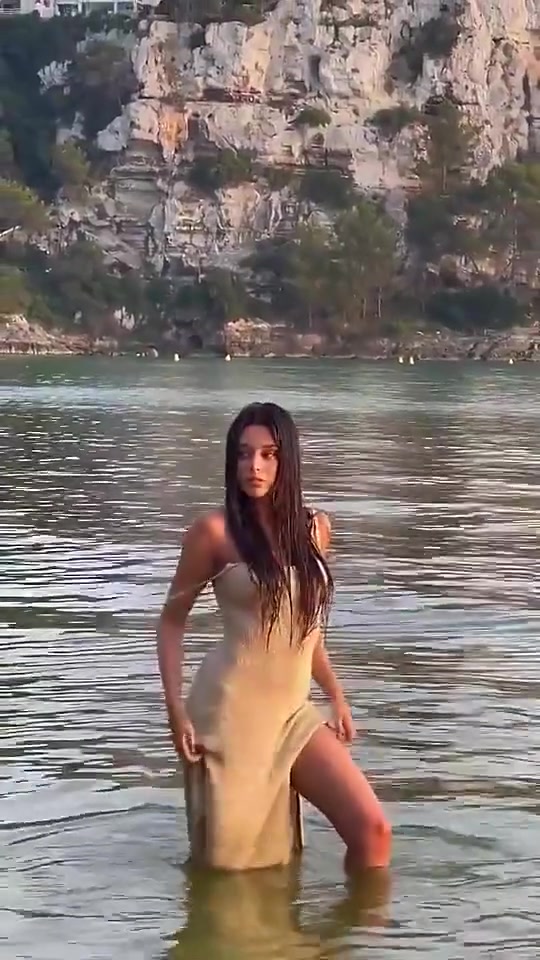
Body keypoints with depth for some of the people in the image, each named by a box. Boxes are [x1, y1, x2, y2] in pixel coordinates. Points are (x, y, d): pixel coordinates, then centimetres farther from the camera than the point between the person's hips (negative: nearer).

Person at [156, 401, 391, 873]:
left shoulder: (315, 527, 8)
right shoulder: (215, 530, -7)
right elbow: (172, 620, 0)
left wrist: (337, 696, 19)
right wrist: (176, 709, -9)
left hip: (293, 713, 5)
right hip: (230, 710, -5)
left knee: (373, 830, -3)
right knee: (228, 862, 1)